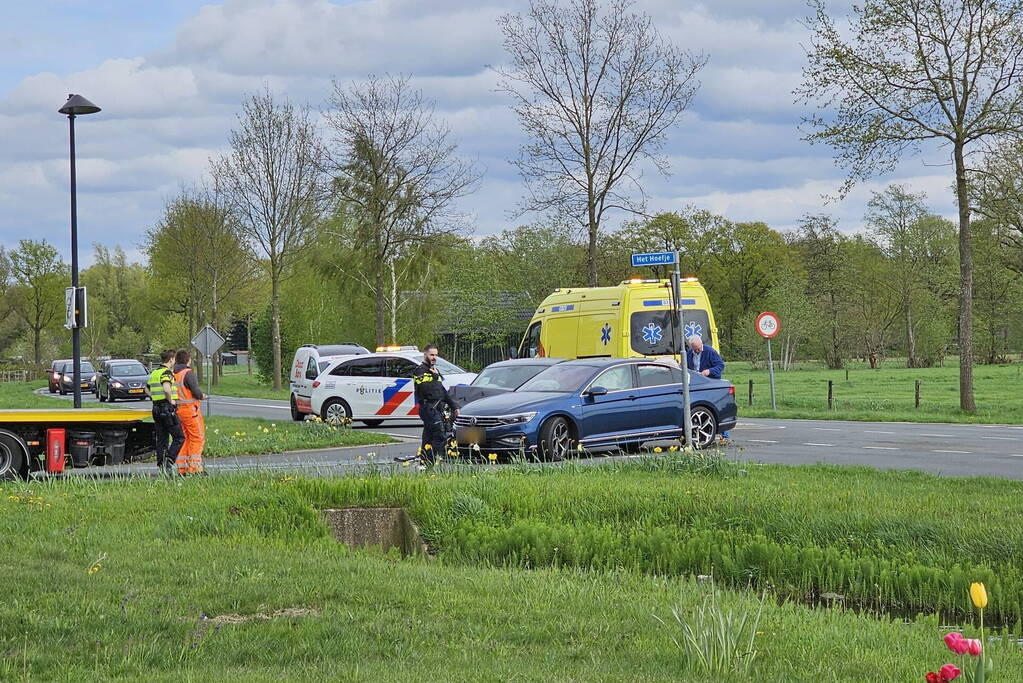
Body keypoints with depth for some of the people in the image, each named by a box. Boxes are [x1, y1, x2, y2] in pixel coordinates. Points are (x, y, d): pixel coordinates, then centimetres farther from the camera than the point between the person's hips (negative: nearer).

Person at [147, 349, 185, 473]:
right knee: (179, 438, -3)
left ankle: (161, 465, 10)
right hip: (168, 409, -8)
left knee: (161, 439, 11)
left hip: (156, 408, 8)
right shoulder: (166, 373, -14)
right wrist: (171, 400, -15)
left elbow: (147, 390, 27)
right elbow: (167, 389, -31)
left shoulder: (154, 373, 14)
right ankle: (169, 460, -19)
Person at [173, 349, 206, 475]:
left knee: (185, 438, 14)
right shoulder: (188, 373, -13)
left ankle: (182, 468, 12)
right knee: (197, 438, -1)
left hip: (178, 409, 7)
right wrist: (201, 396, 3)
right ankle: (194, 467, -5)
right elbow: (196, 391, -19)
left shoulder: (173, 374, 9)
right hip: (190, 408, -7)